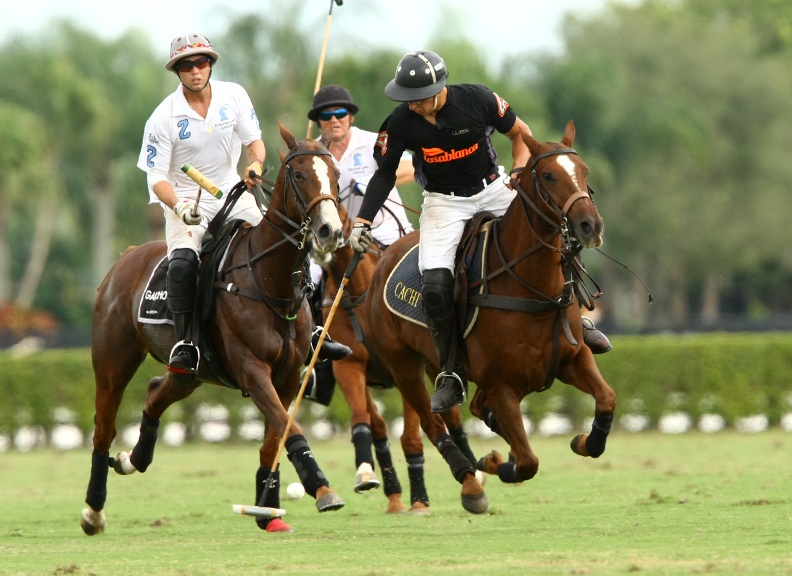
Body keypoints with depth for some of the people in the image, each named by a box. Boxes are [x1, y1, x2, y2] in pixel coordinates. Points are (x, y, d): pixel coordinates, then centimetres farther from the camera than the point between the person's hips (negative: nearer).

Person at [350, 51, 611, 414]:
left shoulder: (478, 100, -17)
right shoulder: (400, 124, -15)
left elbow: (520, 132, 0)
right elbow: (385, 173, -1)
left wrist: (519, 172, -15)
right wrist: (362, 222, -8)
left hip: (493, 189, 1)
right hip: (443, 203, -1)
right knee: (434, 284, -20)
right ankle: (451, 376, -6)